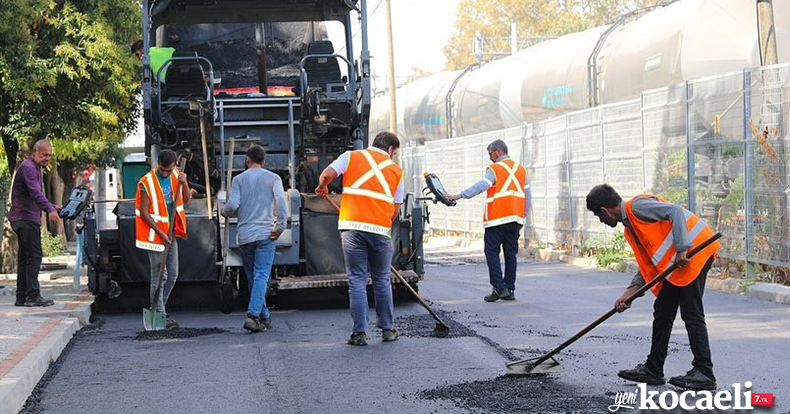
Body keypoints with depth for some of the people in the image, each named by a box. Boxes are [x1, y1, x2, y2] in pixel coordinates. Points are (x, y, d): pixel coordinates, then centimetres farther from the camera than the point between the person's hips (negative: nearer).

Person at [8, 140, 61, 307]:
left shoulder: (35, 168, 21)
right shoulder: (28, 167, -13)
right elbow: (35, 192, -30)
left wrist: (52, 206, 27)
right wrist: (49, 209, -42)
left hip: (25, 219, 11)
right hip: (26, 218, -11)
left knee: (24, 258, 10)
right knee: (34, 256, -13)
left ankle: (21, 297, 13)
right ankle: (33, 295, -16)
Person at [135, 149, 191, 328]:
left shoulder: (175, 176, 2)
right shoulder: (147, 183, -16)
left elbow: (186, 200, 6)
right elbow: (144, 212, -15)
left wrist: (184, 184, -14)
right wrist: (161, 233, -18)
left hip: (170, 233, 7)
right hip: (155, 233, -7)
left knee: (172, 275, 10)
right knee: (158, 276, -6)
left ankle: (157, 309, 22)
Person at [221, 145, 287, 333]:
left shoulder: (239, 179, 7)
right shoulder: (273, 178, 4)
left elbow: (232, 205, -5)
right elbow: (281, 201, -11)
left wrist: (225, 212, 17)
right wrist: (280, 226, -6)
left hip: (244, 235, 2)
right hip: (265, 233, -2)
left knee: (253, 278, 13)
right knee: (261, 276, -7)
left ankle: (264, 317, 17)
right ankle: (253, 315, -23)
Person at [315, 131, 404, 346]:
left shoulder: (352, 156, 9)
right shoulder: (396, 170, 13)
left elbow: (327, 174, -4)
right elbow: (396, 208, 12)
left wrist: (322, 187, 17)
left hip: (352, 227, -1)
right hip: (380, 229, 1)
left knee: (357, 281, 3)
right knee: (382, 280, 16)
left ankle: (360, 333, 1)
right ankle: (387, 329, 21)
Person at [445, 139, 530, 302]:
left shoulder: (495, 169, -6)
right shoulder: (521, 169, 14)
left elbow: (480, 186, -18)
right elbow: (527, 196, 16)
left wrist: (459, 196, -20)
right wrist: (523, 217, 22)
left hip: (497, 219, -6)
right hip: (515, 219, 6)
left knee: (492, 252, 0)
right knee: (511, 254, 9)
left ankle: (499, 288, -8)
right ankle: (510, 290, 10)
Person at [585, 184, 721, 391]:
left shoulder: (637, 206, -10)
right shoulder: (630, 228, 20)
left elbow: (676, 212, -19)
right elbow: (648, 264, 20)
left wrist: (682, 250, -23)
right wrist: (629, 293, 12)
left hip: (693, 250, -11)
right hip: (676, 264, 11)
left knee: (691, 313, -10)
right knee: (662, 311, 13)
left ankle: (704, 373, -8)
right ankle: (653, 369, 20)